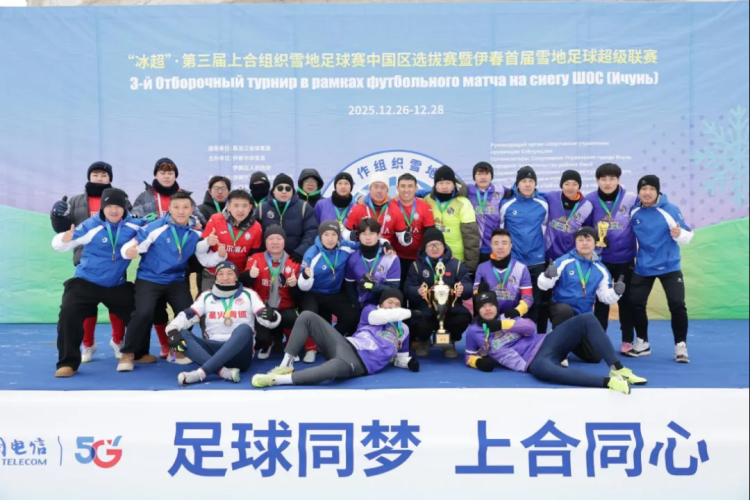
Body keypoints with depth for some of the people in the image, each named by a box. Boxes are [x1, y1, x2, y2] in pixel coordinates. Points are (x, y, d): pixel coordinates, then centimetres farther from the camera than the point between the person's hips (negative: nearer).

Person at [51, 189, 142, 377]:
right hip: (86, 282, -2)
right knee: (68, 315, -21)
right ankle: (68, 362, -8)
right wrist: (66, 238, -33)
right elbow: (58, 245, -10)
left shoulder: (133, 225, -6)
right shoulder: (90, 226, -13)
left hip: (118, 285, 3)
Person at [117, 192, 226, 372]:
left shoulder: (196, 233, -1)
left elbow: (204, 259, 5)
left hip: (177, 281, 4)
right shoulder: (155, 227, -14)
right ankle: (128, 354, 0)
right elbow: (133, 246, -15)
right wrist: (129, 251, -38)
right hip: (149, 279, -4)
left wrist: (219, 256, -15)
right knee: (144, 313, -21)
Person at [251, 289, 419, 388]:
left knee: (335, 367, -44)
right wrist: (409, 312, -3)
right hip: (344, 344, 3)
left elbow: (400, 358, 24)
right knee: (307, 316, -11)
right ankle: (286, 364, -8)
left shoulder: (403, 330, 20)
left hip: (359, 363, -3)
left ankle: (276, 379, -37)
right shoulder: (370, 311, 16)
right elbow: (380, 316, -8)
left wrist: (410, 362, 1)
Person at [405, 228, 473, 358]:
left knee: (464, 318, -30)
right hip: (425, 310, -1)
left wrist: (462, 289, -27)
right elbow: (408, 289, -4)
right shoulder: (417, 265, 6)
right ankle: (423, 341, 11)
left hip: (450, 308, 1)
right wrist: (418, 291, -28)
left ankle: (450, 342, 7)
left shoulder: (457, 264, 8)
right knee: (420, 324, -33)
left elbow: (468, 287, -1)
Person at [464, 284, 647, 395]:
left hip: (545, 344, 6)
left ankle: (617, 368, -19)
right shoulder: (473, 332, 11)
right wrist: (479, 362, -5)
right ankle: (608, 381, -49)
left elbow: (530, 326, -1)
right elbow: (469, 357, 18)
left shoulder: (506, 318, 17)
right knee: (543, 369, -47)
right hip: (534, 362, -5)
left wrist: (502, 324, -10)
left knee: (587, 319, -13)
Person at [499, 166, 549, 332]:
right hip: (512, 261, -1)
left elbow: (545, 229, 14)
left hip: (537, 261, 1)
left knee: (537, 302, 8)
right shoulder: (506, 205, -4)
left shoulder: (543, 204, 1)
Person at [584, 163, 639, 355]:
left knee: (626, 299, 8)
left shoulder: (631, 199, -8)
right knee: (601, 300, 8)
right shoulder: (590, 200, -6)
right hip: (600, 259, 0)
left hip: (625, 258, 0)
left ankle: (628, 341, 21)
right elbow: (584, 227, 5)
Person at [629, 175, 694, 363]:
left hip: (669, 266, -3)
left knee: (677, 304, -8)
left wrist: (679, 233, -32)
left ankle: (681, 346, 10)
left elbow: (688, 237, -12)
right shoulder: (633, 212, -3)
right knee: (635, 304, 4)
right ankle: (642, 343, 22)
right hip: (643, 267, 3)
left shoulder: (670, 210, -13)